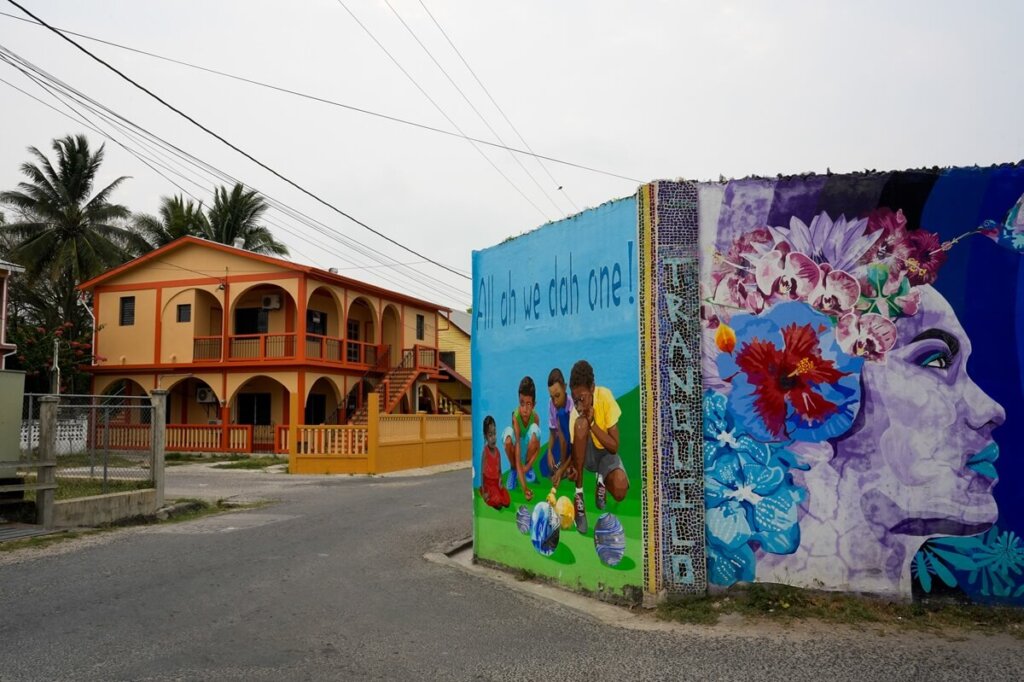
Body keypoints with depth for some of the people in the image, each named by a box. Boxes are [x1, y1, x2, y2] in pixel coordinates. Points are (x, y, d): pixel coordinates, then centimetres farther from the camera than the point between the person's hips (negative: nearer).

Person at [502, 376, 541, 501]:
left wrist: (528, 465, -22)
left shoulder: (535, 417, -21)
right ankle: (513, 469, -7)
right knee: (508, 434, -36)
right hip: (516, 451, -2)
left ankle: (529, 467, -3)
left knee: (535, 429, -30)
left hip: (527, 449, 2)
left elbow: (538, 448, -7)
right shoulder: (516, 417, -32)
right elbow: (517, 452, -38)